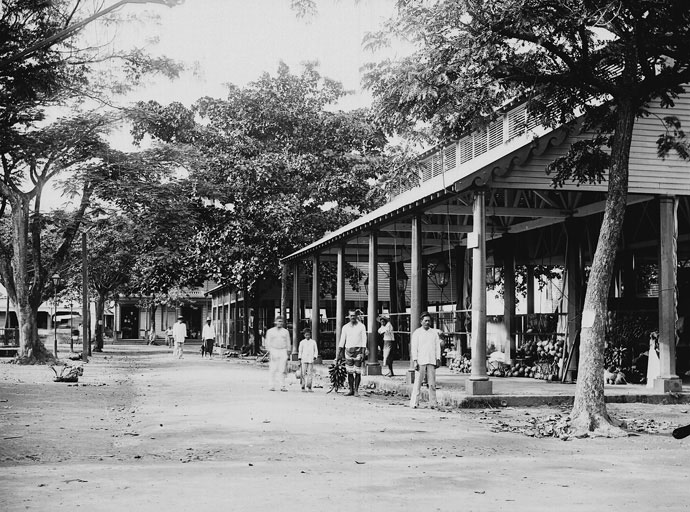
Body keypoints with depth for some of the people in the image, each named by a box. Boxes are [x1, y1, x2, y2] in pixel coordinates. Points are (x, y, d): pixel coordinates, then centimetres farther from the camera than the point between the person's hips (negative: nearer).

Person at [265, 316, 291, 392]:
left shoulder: (286, 331, 14)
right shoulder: (270, 331, 7)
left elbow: (288, 343, 15)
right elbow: (268, 342, 3)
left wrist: (288, 351, 6)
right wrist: (269, 352, -7)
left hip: (283, 351, 2)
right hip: (273, 351, -2)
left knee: (282, 370, -3)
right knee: (273, 369, -6)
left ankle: (282, 386, -5)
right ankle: (271, 386, -3)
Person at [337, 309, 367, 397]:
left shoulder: (361, 326, 1)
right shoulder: (345, 327, 8)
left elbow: (364, 340, -2)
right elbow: (342, 341, 10)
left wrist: (363, 353, -10)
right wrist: (339, 353, 6)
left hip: (358, 350, -2)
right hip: (348, 350, 2)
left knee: (357, 372, -1)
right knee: (349, 372, 2)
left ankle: (356, 390, 6)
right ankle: (351, 390, 9)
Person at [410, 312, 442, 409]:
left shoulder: (434, 332, 13)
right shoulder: (417, 333, 4)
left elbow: (437, 346, 13)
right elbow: (414, 348, 1)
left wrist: (438, 359, 5)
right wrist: (415, 361, -7)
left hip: (431, 361, 3)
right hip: (420, 361, -2)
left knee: (432, 383, 1)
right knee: (417, 382, -5)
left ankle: (433, 403, 4)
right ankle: (414, 403, -3)